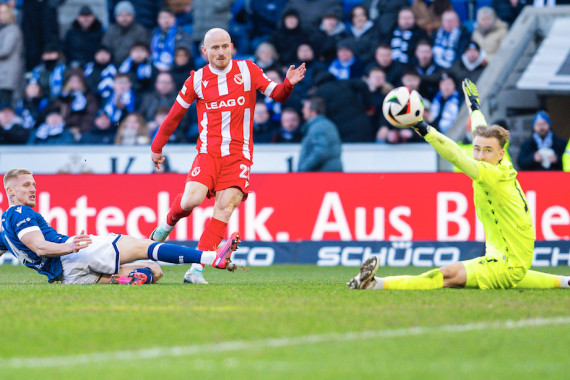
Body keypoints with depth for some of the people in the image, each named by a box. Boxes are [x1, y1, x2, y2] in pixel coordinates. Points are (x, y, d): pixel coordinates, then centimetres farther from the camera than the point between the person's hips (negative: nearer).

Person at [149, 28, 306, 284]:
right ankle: (168, 225, 15)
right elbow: (175, 114, 15)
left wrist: (288, 84, -13)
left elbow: (276, 94, 9)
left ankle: (197, 269, -15)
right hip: (208, 152, 0)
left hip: (238, 155, 0)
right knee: (191, 199, -21)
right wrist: (157, 147, 21)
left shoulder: (248, 71, 6)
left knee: (225, 207, -15)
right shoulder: (197, 79, 5)